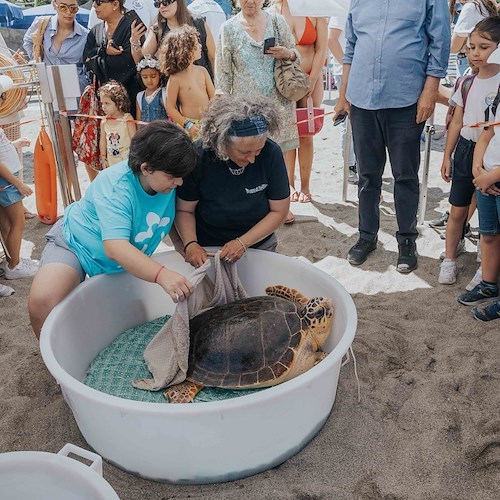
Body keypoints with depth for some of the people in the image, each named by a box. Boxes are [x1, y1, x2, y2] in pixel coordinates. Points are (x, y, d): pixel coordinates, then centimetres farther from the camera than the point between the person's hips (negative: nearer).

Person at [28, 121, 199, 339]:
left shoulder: (170, 182, -18)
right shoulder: (116, 187, -37)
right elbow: (114, 248, -48)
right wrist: (162, 274, -61)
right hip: (76, 242, -6)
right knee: (43, 301, -27)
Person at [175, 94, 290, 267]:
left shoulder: (271, 154, -21)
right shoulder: (198, 156, -23)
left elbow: (279, 211, -13)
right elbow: (184, 210, -13)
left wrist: (242, 243, -21)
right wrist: (190, 245, -30)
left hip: (259, 245, 1)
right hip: (206, 250, -1)